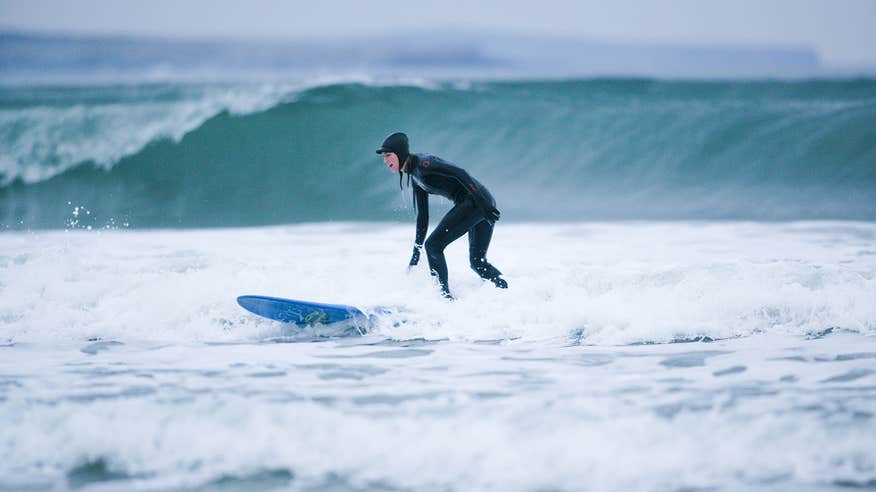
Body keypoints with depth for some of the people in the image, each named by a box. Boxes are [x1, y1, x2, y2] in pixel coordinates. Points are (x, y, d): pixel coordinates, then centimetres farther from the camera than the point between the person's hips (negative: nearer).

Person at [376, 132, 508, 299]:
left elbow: (460, 173, -18)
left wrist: (483, 203, -25)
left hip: (476, 201, -10)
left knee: (434, 245, -8)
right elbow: (422, 217, 25)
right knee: (477, 262, 14)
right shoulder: (415, 177, 21)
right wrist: (416, 253, 25)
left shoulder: (423, 163, -8)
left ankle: (445, 296, -7)